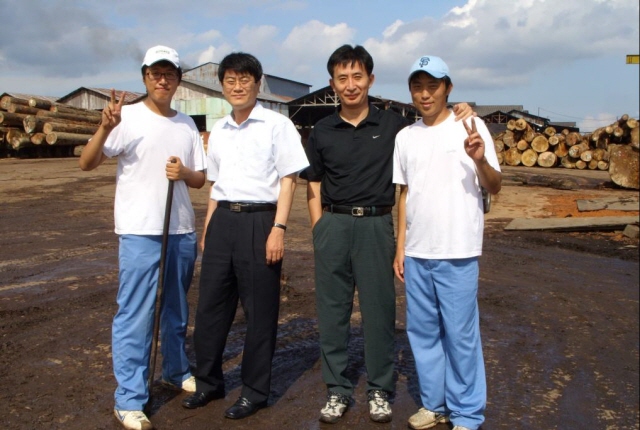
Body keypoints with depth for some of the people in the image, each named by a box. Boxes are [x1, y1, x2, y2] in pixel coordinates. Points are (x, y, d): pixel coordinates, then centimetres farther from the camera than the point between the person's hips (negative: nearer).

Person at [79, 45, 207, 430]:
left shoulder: (187, 124, 10)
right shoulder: (128, 117, -5)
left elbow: (200, 179, 14)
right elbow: (87, 164, -14)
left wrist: (184, 173, -9)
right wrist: (105, 128, -31)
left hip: (182, 230, 6)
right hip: (140, 231, -5)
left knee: (177, 309, 18)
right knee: (136, 315, -3)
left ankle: (176, 372, 36)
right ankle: (130, 398, 7)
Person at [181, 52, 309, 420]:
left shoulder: (277, 124, -3)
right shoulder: (218, 130, 14)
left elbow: (288, 180, -6)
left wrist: (278, 228, -14)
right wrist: (208, 228, 17)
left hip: (259, 220, -6)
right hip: (222, 220, 6)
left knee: (260, 310, 4)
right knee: (210, 305, 11)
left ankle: (256, 391, 19)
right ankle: (209, 382, 29)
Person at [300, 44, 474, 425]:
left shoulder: (393, 125, 3)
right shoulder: (322, 132, 7)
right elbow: (314, 186, 10)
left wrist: (458, 117, -5)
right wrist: (318, 229, 0)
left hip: (376, 225, -1)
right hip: (333, 226, 2)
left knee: (379, 310, 4)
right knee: (333, 310, 6)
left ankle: (379, 390, 20)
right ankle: (338, 390, 21)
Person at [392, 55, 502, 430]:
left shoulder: (471, 128, -3)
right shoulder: (406, 136, 10)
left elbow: (494, 187, -4)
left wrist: (481, 161, -25)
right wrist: (400, 248, 11)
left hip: (457, 252, -5)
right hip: (416, 253, 5)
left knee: (460, 333, 1)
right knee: (422, 330, 13)